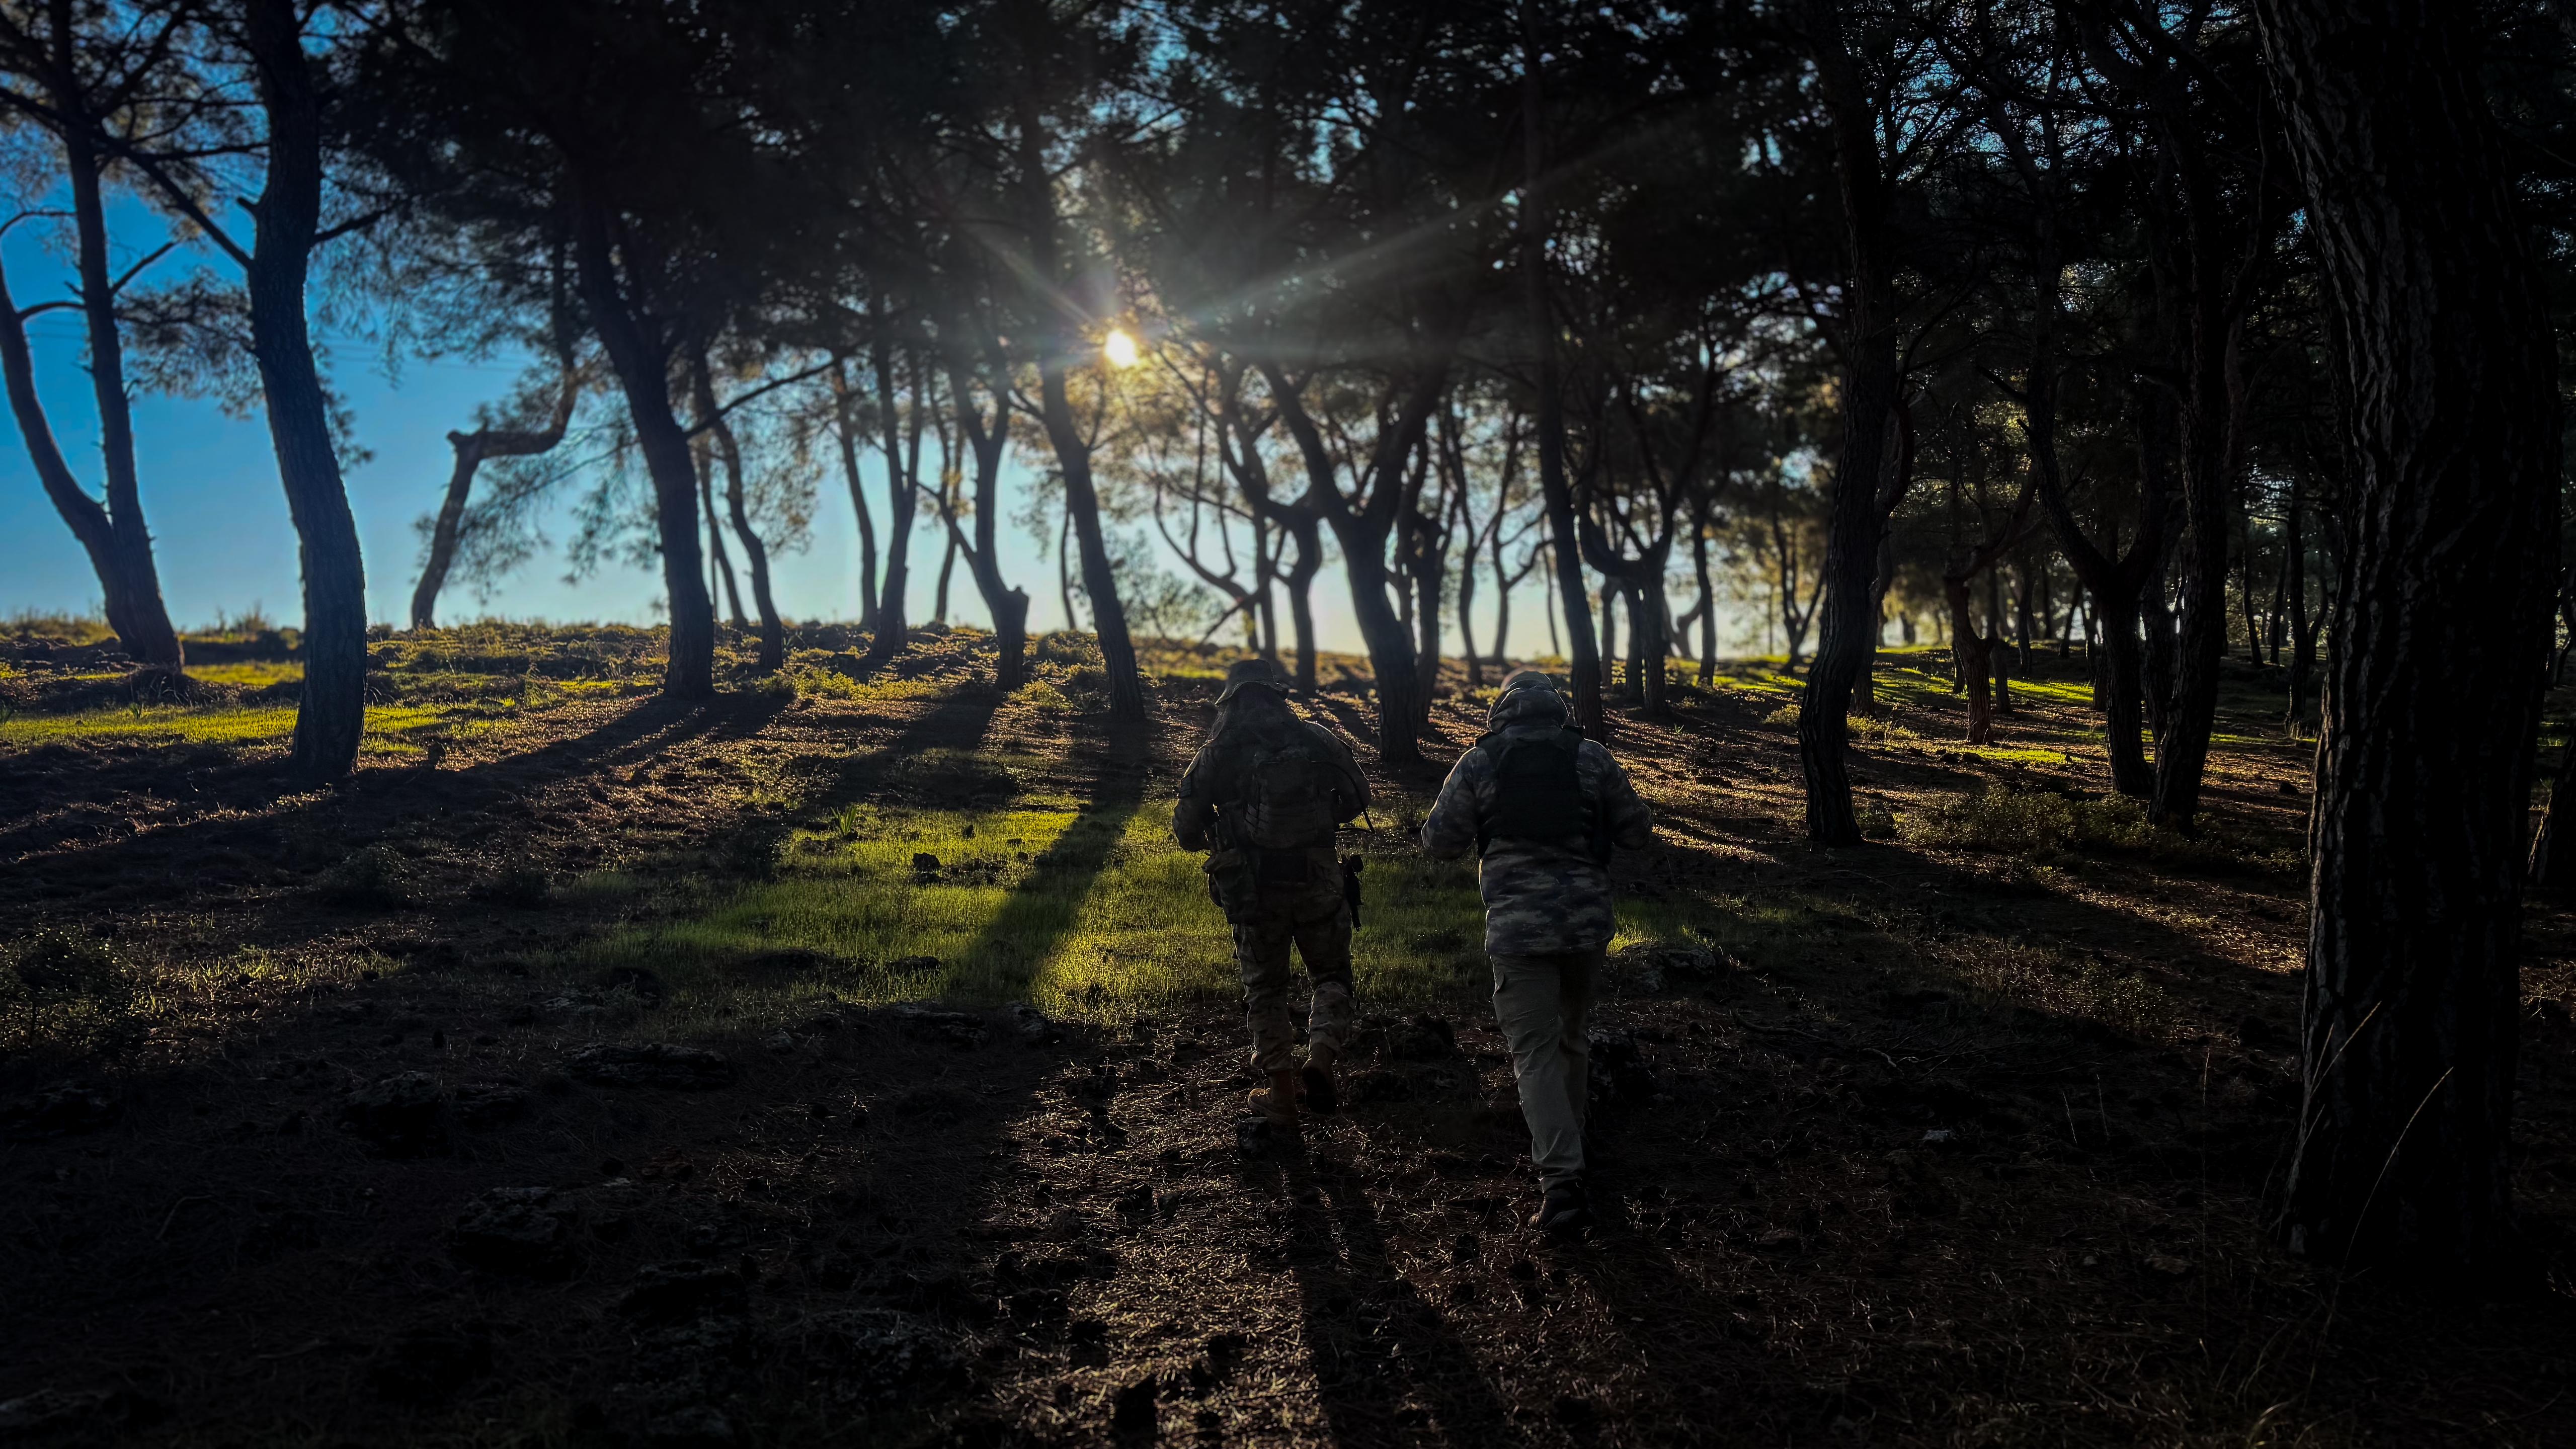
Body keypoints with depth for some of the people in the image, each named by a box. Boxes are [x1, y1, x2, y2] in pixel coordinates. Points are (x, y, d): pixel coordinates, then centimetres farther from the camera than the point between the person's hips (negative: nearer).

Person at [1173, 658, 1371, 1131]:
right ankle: (1322, 1059, -4)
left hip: (1251, 888, 0)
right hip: (1318, 882, 0)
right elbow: (1358, 798, 10)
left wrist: (1220, 838, 23)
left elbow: (1186, 830, 2)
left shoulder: (1218, 753, -2)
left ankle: (1281, 1095, 14)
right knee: (1332, 976, 18)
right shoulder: (1318, 740, 1)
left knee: (1265, 989, 15)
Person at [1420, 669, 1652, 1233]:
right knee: (1572, 1036, 22)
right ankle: (1567, 1144, 38)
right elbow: (1636, 831, 7)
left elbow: (1438, 843, 0)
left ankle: (1561, 1181, -10)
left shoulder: (1478, 763, -2)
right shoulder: (1592, 758, 2)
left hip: (1517, 929, -3)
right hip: (1588, 923, 3)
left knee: (1536, 1053, 0)